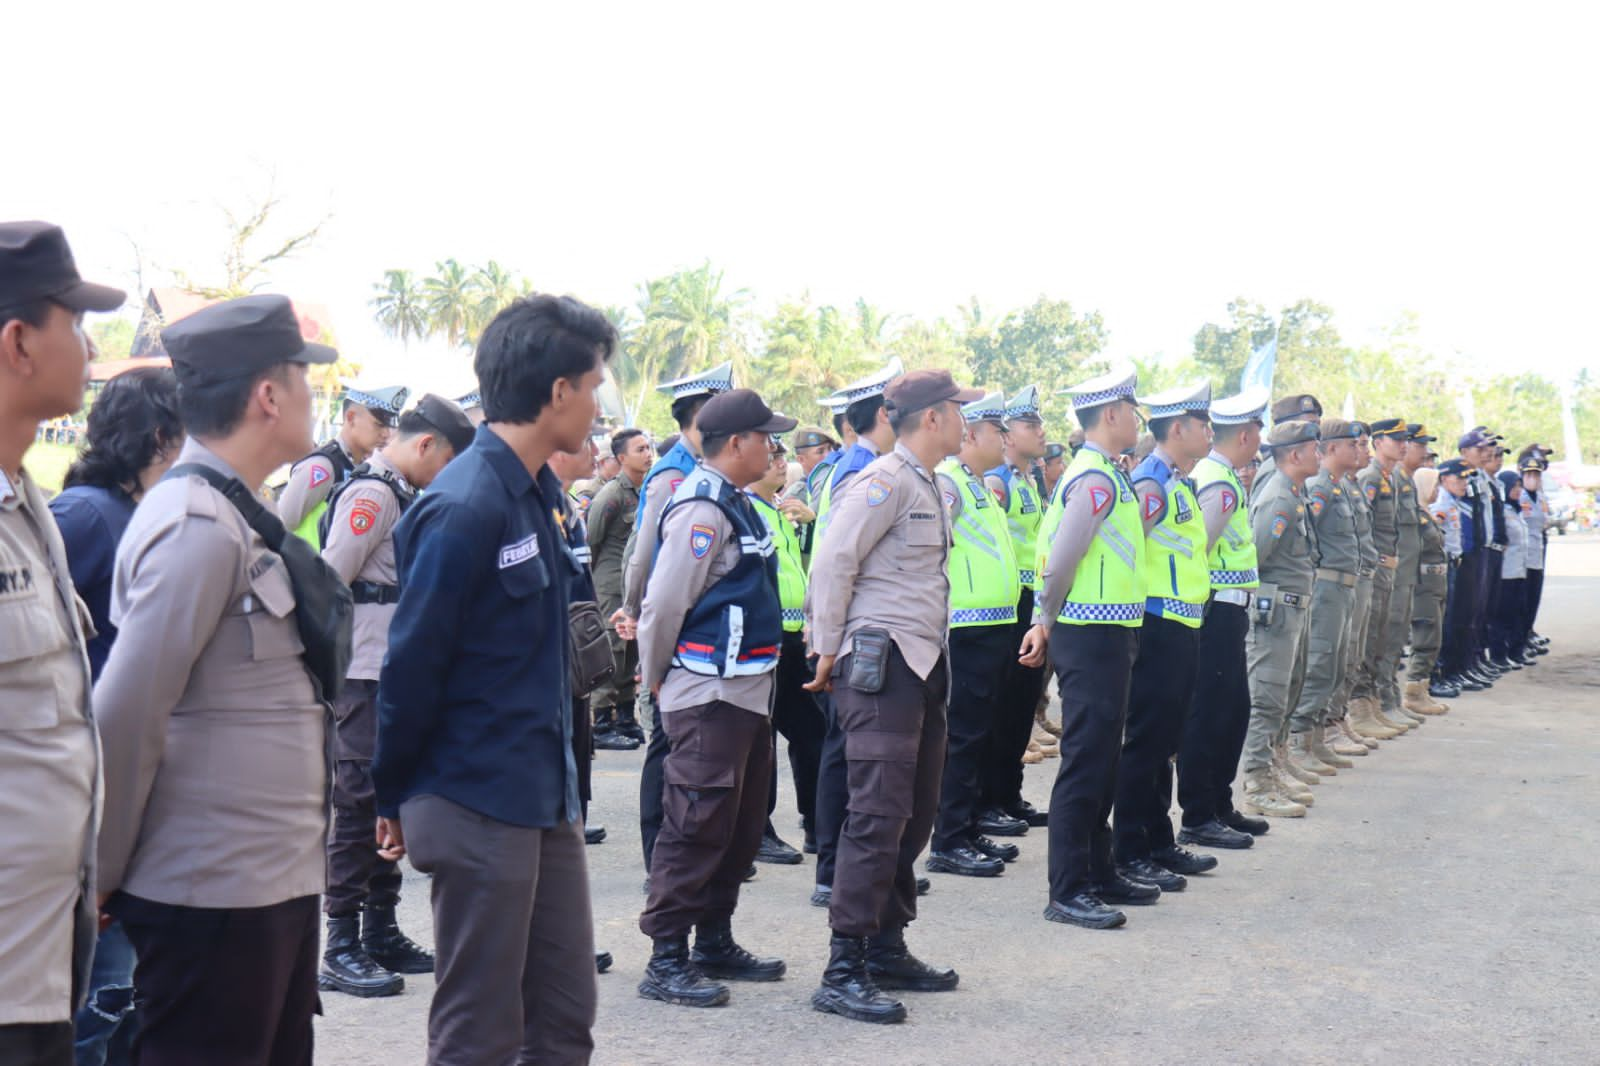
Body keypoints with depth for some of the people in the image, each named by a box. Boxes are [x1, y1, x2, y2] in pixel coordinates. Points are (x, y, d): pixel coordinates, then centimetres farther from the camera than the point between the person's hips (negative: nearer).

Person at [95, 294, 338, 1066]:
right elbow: (126, 713, -19)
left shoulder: (234, 516, 12)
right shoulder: (198, 525, -17)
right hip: (217, 894, -9)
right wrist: (105, 878, -10)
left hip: (272, 883, 9)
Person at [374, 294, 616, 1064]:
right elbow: (413, 663, -15)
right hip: (478, 805, -8)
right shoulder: (464, 508, -19)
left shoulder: (539, 493, 9)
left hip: (546, 797, 8)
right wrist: (394, 796, -4)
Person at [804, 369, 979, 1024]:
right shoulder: (886, 480, -12)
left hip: (921, 666, 10)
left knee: (914, 814, 13)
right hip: (882, 663, -10)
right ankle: (842, 973, -7)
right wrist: (829, 652, -11)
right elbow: (833, 560, -16)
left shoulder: (928, 485, 17)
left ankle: (887, 949, 23)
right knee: (878, 815, -11)